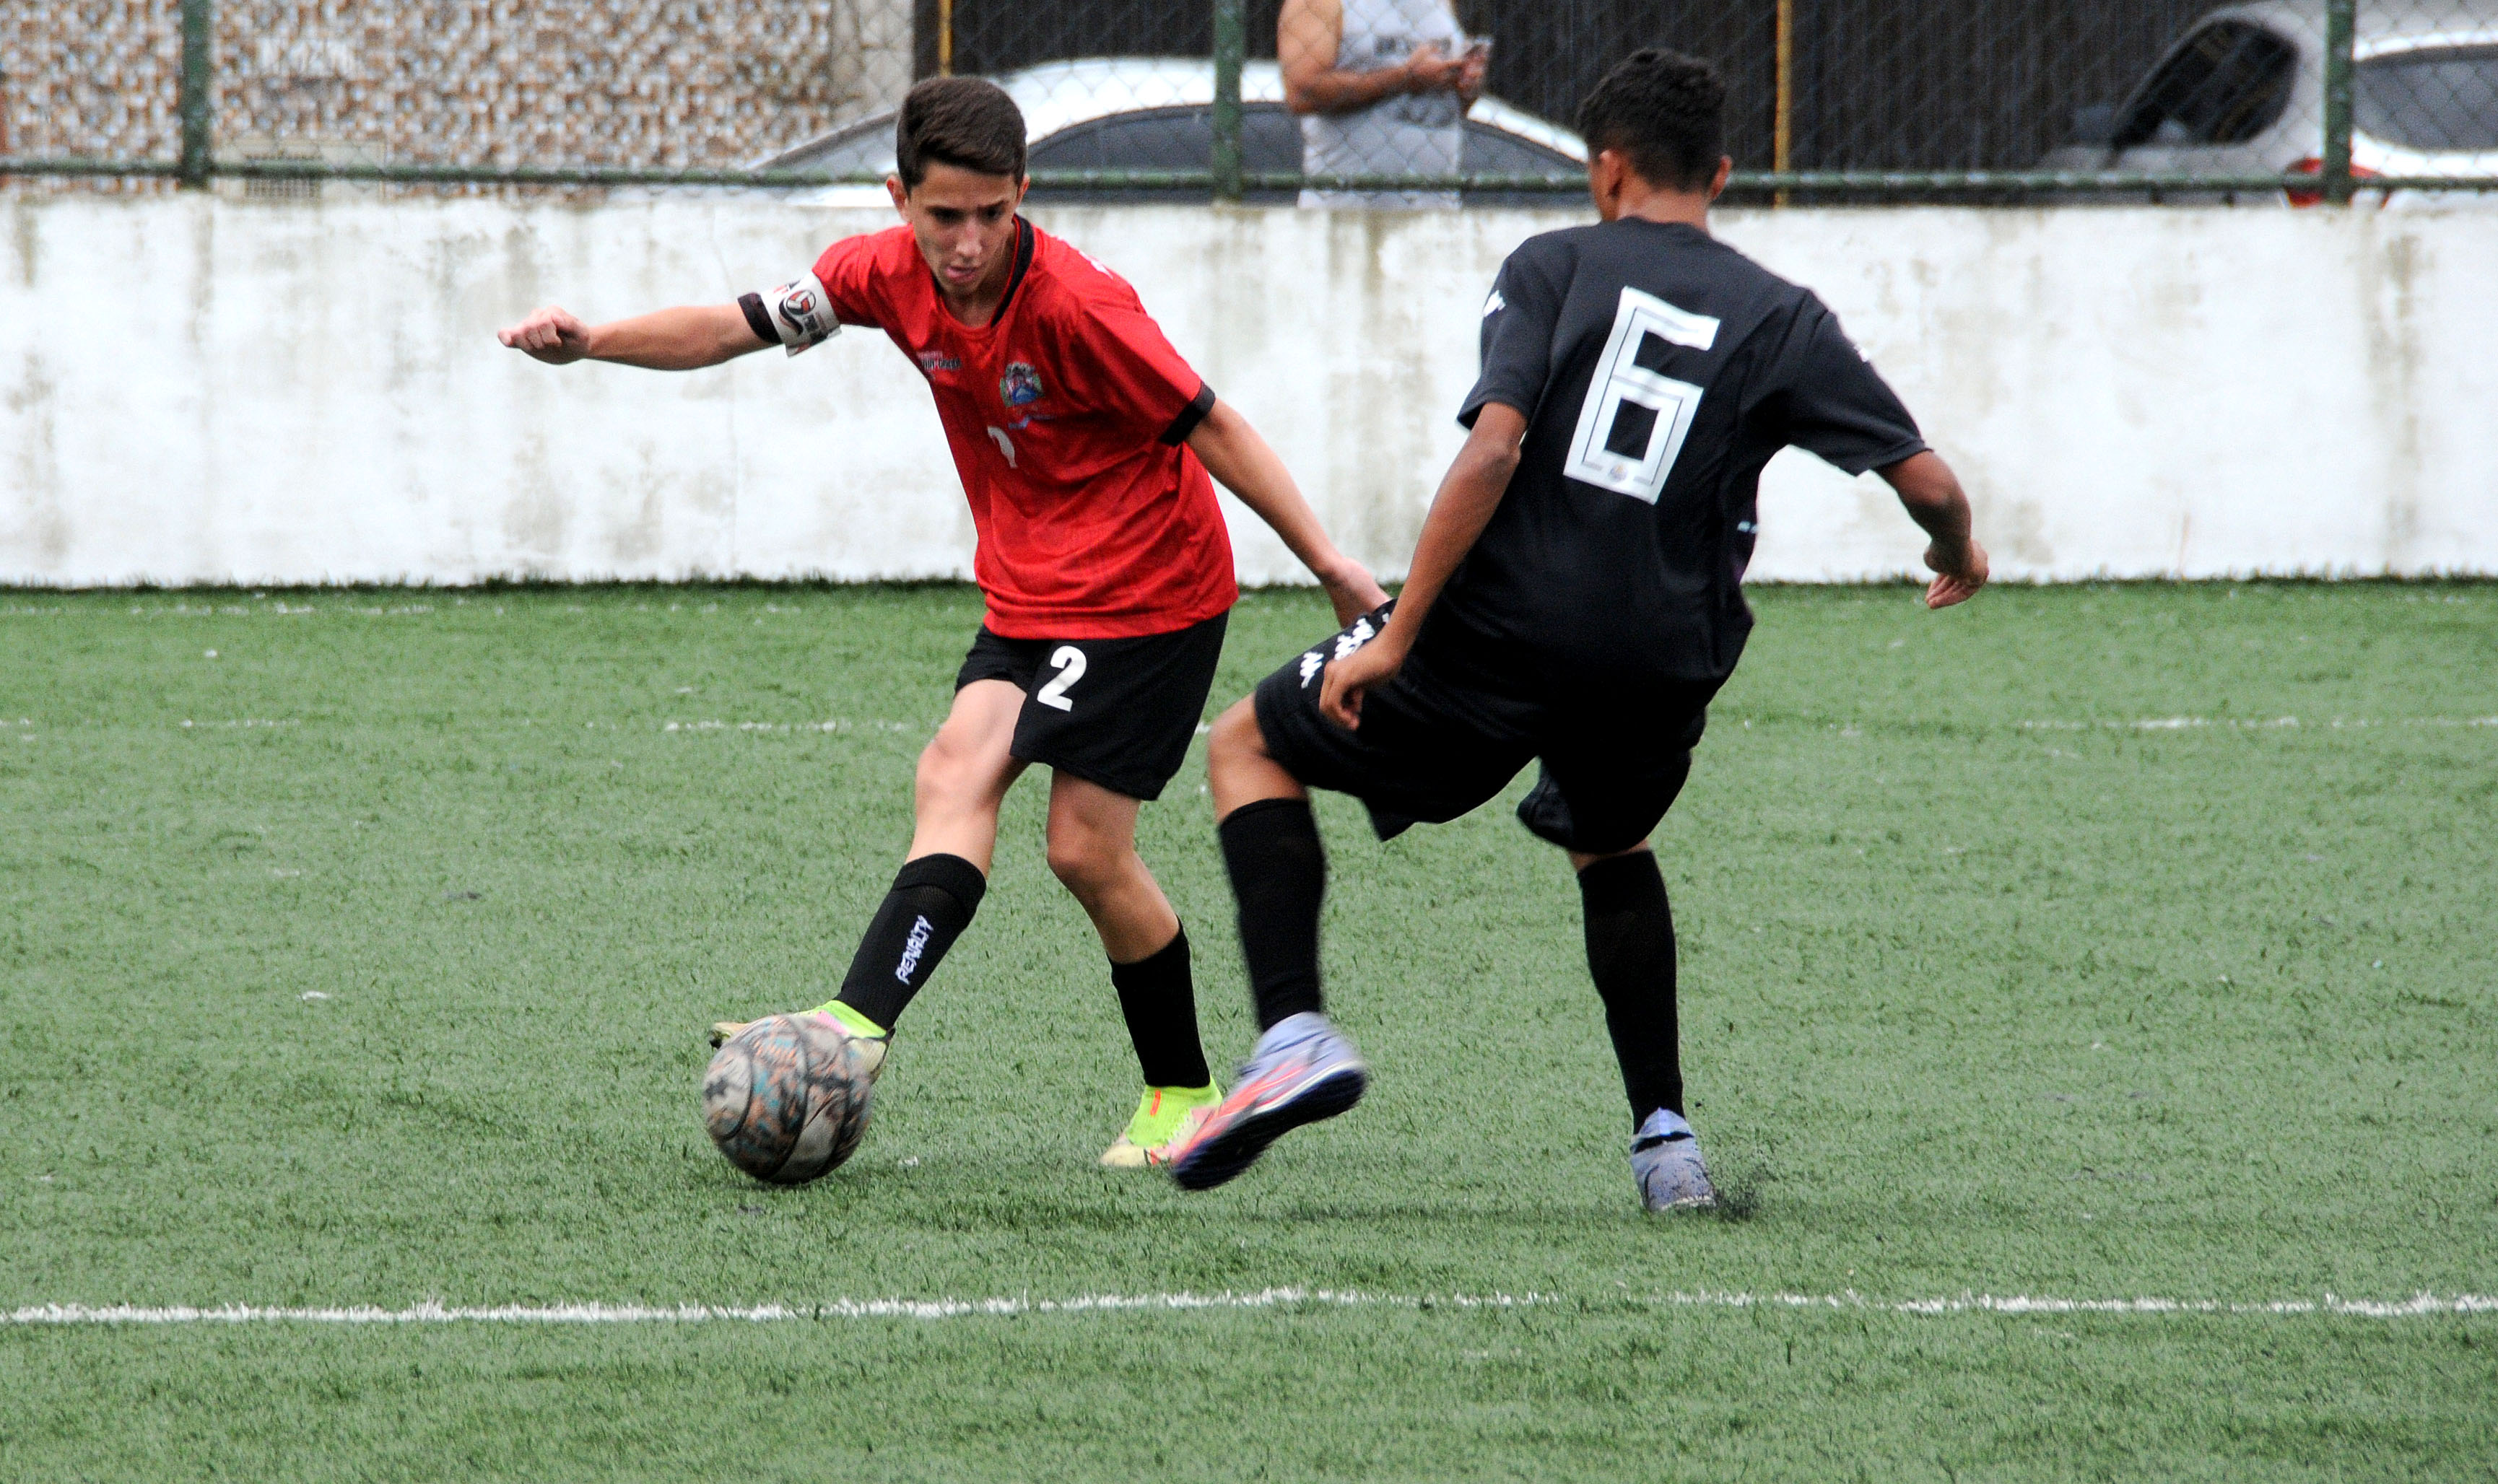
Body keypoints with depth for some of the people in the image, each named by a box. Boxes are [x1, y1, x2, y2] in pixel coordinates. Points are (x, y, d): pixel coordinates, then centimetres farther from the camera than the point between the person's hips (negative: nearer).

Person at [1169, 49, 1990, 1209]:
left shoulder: (1554, 268, 1)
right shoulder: (1781, 320, 8)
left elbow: (1493, 448, -13)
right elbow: (1926, 479, 4)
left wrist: (1397, 634, -13)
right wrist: (1959, 555, 28)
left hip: (1501, 633, -4)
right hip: (1663, 666, 4)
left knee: (1252, 747, 16)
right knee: (1612, 850, 36)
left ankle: (1294, 1035, -4)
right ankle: (1664, 1143, 24)